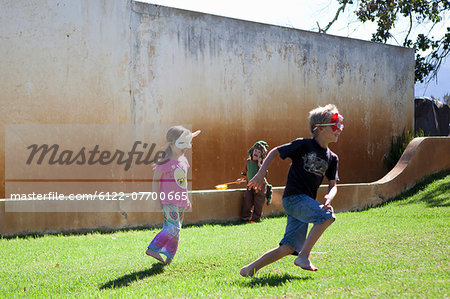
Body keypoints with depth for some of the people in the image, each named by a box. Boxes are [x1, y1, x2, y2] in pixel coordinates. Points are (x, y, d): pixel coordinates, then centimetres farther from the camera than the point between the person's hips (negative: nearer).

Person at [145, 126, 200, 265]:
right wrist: (158, 199, -12)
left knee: (176, 229, 9)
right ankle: (153, 249, -13)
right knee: (173, 227, -18)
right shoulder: (165, 162, -11)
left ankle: (169, 256, 15)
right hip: (169, 201, -8)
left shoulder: (184, 161, 12)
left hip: (181, 201, 8)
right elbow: (155, 180, -9)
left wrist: (186, 199, 25)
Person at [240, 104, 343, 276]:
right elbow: (275, 152, 3)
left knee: (290, 247, -2)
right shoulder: (303, 145, -4)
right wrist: (260, 175, -5)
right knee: (327, 215, -27)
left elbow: (333, 184, 13)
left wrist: (329, 197, -10)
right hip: (293, 197, -7)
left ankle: (251, 269, 5)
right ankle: (304, 256, -23)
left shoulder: (331, 158, 14)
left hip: (307, 202, 7)